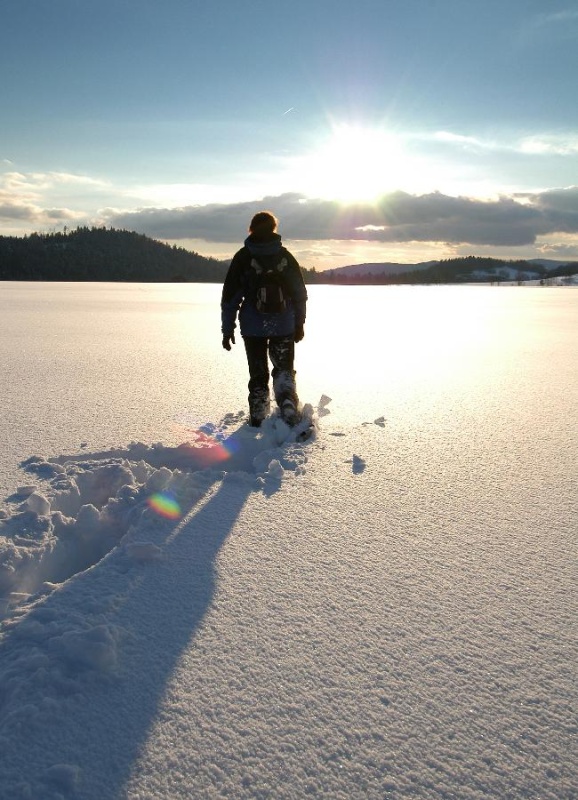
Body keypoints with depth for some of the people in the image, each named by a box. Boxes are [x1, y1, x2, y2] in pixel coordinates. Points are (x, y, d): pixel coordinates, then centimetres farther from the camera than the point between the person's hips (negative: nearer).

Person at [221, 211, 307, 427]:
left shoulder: (243, 257, -4)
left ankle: (257, 420, 12)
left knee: (258, 374, 11)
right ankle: (288, 402, -11)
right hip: (284, 326, 1)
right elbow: (300, 293, 7)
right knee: (284, 369, 14)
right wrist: (299, 323, 16)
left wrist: (227, 329, 3)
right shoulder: (286, 256, 2)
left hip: (253, 327, -1)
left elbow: (230, 296, -4)